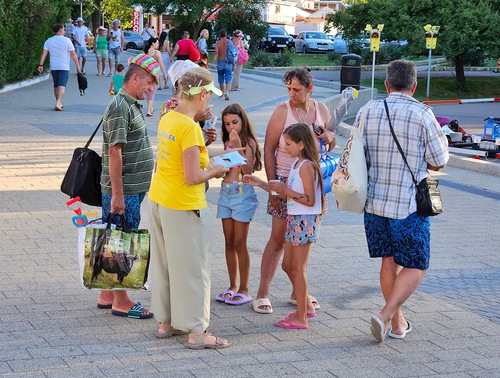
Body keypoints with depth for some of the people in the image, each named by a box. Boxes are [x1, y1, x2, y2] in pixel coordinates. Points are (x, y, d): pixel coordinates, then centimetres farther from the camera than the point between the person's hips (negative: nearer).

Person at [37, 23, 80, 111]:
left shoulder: (48, 41, 5)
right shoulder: (66, 40, -6)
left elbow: (44, 53, -2)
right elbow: (73, 54, -7)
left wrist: (40, 65, -2)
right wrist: (77, 65, 0)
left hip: (53, 67, 4)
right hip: (64, 67, -4)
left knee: (56, 86, 16)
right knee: (62, 85, -10)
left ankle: (59, 103, 26)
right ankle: (58, 103, -24)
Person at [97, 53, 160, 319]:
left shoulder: (132, 105, 16)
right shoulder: (120, 107, -16)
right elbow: (115, 152, -21)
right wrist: (117, 194, -23)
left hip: (133, 189, 10)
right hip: (123, 191, -10)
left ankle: (107, 295, 23)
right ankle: (120, 302, 5)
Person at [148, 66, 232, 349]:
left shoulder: (167, 119, 4)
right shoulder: (190, 128, -21)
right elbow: (193, 177, -22)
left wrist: (207, 165, 11)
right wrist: (215, 171, -5)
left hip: (159, 199, 9)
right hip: (184, 208, -9)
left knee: (165, 264, 17)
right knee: (192, 268, 0)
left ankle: (165, 323, 28)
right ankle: (197, 332, 7)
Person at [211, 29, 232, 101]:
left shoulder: (218, 43, -4)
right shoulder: (229, 42, -3)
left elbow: (216, 53, -13)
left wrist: (213, 63, -16)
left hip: (220, 62, 1)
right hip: (228, 62, -1)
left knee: (221, 79, 13)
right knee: (228, 79, -1)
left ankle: (222, 94, 21)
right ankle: (226, 92, -23)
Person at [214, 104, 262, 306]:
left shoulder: (249, 142, -8)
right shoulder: (227, 142, 12)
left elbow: (247, 171, -20)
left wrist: (238, 146, -26)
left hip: (242, 192, -7)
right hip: (226, 191, 7)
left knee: (239, 243, -3)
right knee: (229, 242, 9)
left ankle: (244, 289, 5)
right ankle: (233, 286, 18)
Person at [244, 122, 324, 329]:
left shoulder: (306, 166, -18)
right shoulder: (296, 163, 12)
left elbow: (310, 200, -22)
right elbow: (287, 194, 15)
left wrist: (285, 189, -20)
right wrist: (260, 183, 13)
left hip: (305, 221, -10)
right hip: (294, 219, 10)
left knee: (298, 269, -2)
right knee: (288, 265, 16)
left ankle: (301, 318, 6)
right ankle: (306, 306, 29)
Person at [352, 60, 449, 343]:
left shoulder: (367, 112, 1)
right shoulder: (422, 114, -12)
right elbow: (439, 162, -7)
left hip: (374, 202, 5)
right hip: (409, 205, -5)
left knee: (389, 261, 17)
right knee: (416, 266, 7)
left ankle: (398, 323, 24)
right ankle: (385, 315, -7)